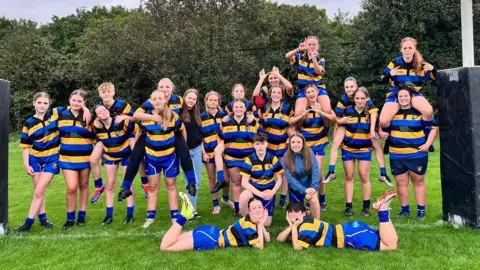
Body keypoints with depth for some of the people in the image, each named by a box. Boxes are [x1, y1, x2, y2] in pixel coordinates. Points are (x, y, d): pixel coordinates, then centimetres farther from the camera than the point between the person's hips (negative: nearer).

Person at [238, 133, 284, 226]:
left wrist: (273, 192, -18)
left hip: (268, 191, 2)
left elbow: (280, 178, -1)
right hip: (254, 189, -2)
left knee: (266, 224, -2)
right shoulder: (249, 160, -13)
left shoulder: (273, 159, -7)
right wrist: (260, 194, -28)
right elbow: (244, 183, -18)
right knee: (243, 197, -39)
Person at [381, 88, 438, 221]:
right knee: (401, 182, 7)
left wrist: (428, 144, -9)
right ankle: (405, 209, 18)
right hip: (396, 155, 4)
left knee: (418, 181, 6)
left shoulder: (420, 112, -3)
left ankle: (421, 210, 13)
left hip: (417, 154, -3)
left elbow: (434, 127, 0)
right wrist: (381, 132, 0)